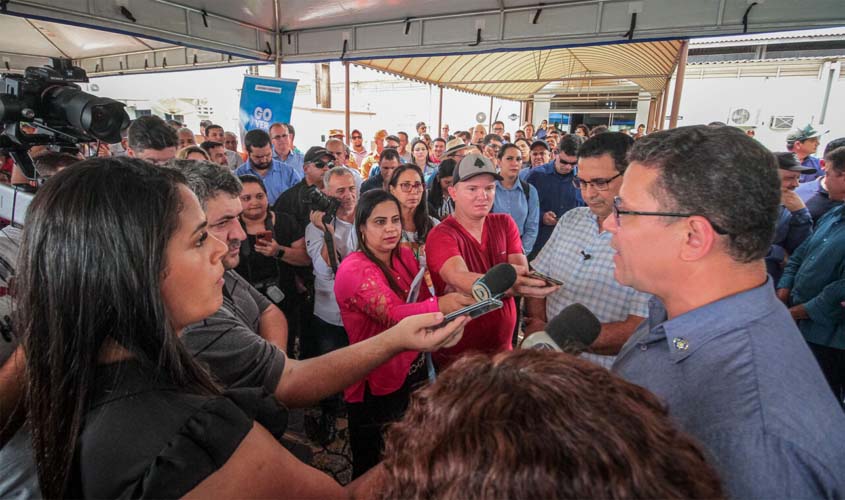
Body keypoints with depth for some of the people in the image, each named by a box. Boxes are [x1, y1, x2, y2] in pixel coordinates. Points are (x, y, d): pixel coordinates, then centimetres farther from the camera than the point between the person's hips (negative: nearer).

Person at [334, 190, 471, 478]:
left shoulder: (405, 256, 1)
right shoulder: (353, 269, -20)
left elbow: (423, 301, 12)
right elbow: (391, 314, -35)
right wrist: (439, 305, -51)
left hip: (414, 370, 6)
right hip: (376, 385, -6)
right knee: (372, 471, 15)